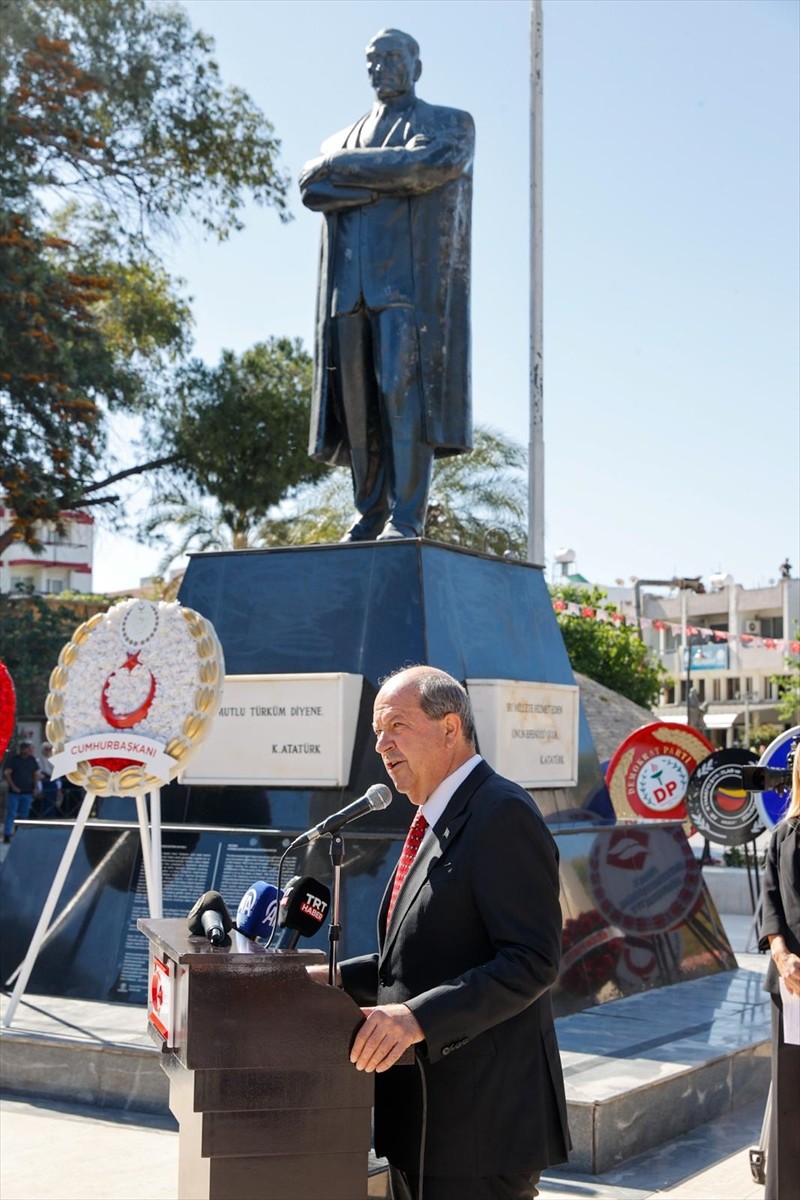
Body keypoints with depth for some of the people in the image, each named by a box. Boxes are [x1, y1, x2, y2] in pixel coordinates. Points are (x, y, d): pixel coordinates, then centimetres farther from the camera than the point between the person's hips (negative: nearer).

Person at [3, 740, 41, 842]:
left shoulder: (32, 760, 7)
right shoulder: (13, 759, -5)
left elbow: (37, 774, 15)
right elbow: (7, 773, -7)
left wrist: (35, 787, 3)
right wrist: (13, 786, -14)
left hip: (27, 792, 4)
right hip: (15, 792, -4)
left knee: (24, 815, 8)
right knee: (11, 814, -6)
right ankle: (7, 835, -5)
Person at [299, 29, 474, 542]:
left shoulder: (451, 124, 13)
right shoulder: (345, 139, 26)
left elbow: (432, 164, -10)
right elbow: (312, 187, 6)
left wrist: (346, 168, -2)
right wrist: (394, 181, -5)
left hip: (411, 275, -5)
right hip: (351, 282, 5)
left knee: (402, 385, -17)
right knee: (359, 399, -3)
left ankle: (408, 516, -19)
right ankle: (370, 516, -1)